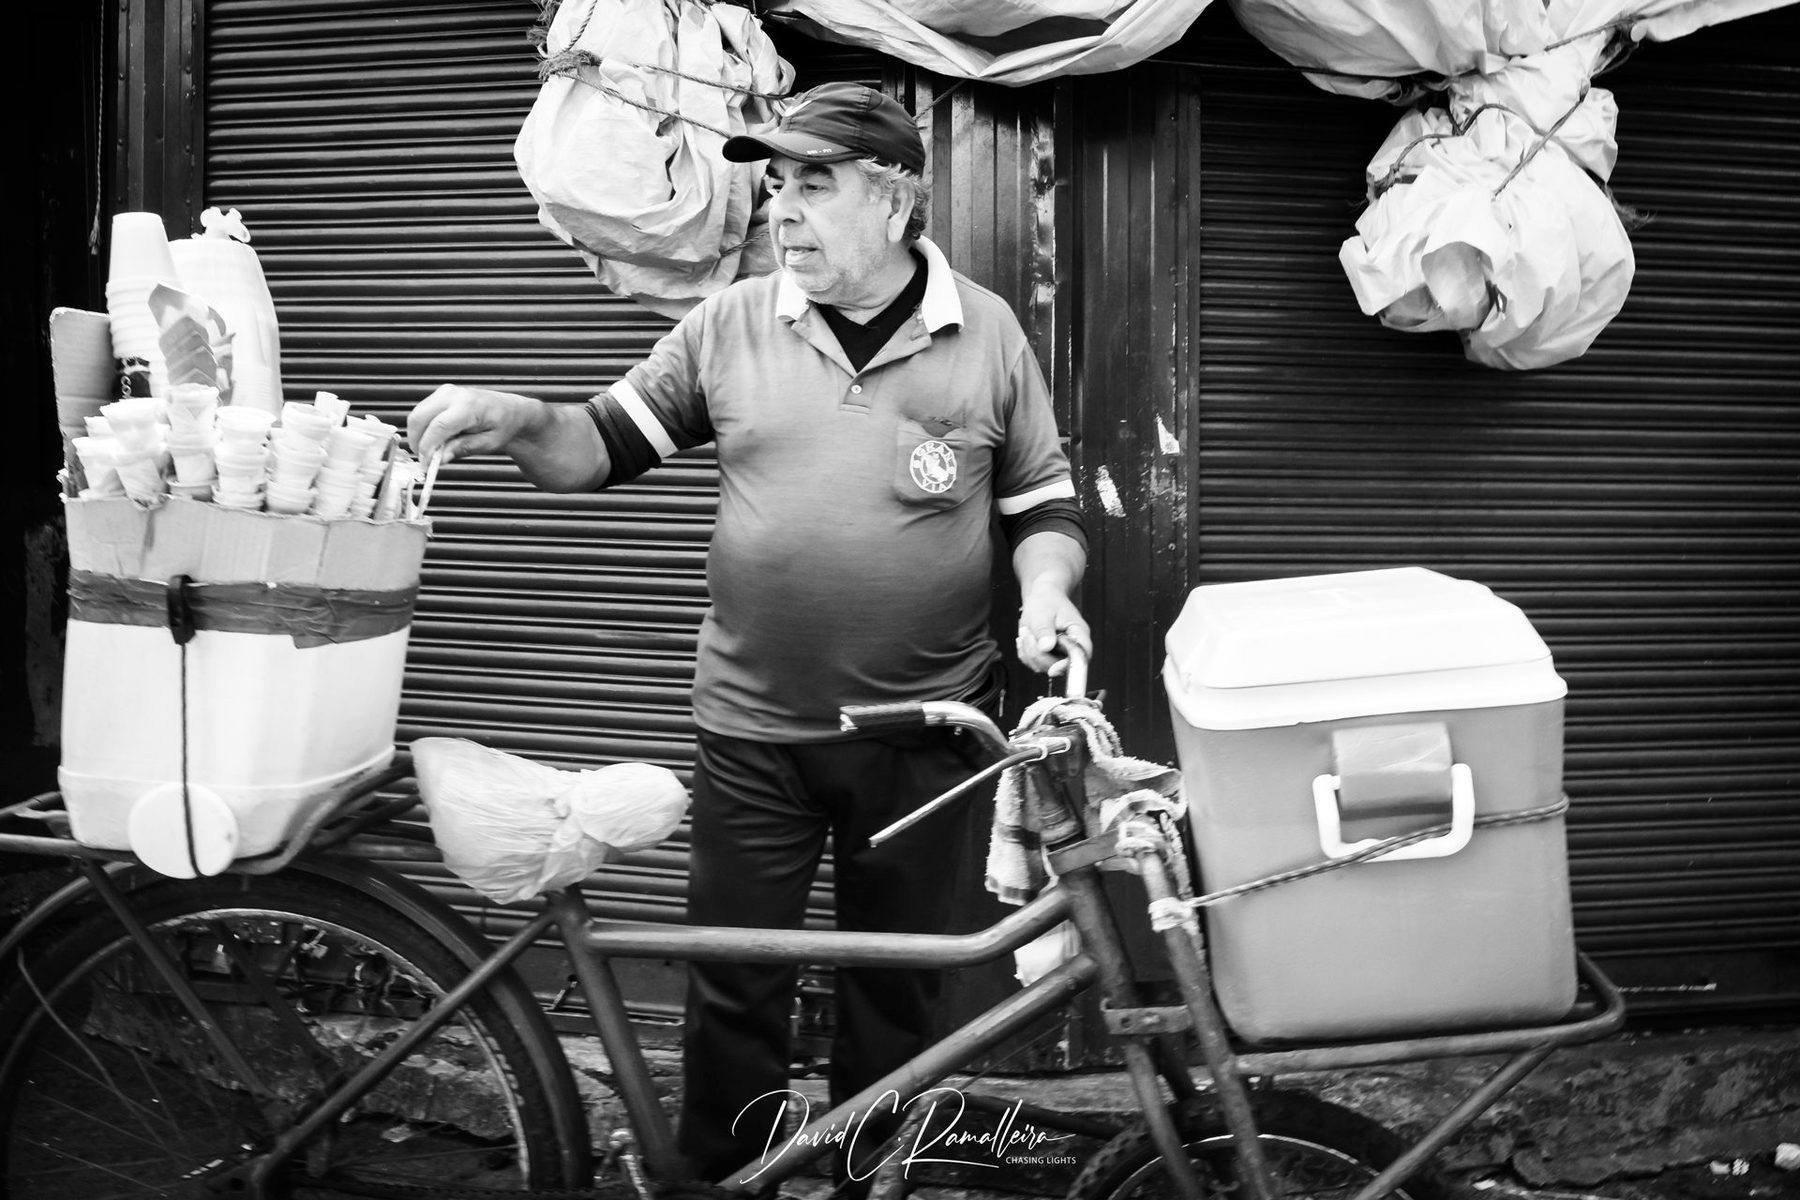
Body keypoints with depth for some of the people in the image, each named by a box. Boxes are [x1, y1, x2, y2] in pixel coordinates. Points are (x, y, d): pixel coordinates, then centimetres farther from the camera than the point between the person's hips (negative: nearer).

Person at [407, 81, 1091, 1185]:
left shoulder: (986, 333, 0)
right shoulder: (732, 326, 2)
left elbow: (1046, 505, 6)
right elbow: (604, 447, 5)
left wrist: (1046, 587, -12)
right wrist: (515, 420, -13)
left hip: (923, 732, 0)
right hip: (754, 729, 1)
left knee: (896, 990, 15)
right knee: (735, 988, 9)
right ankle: (724, 1174, 30)